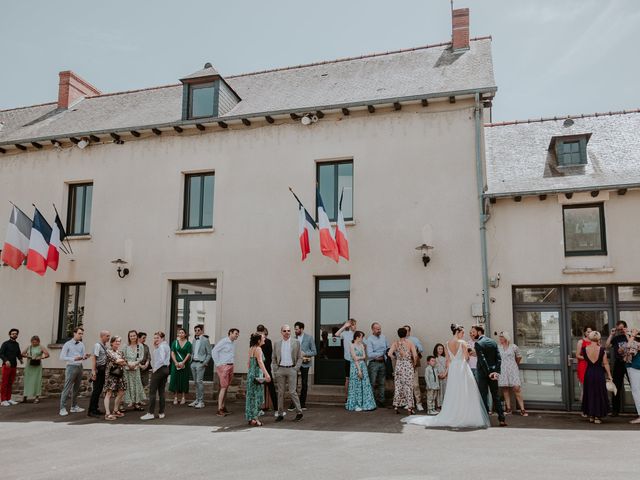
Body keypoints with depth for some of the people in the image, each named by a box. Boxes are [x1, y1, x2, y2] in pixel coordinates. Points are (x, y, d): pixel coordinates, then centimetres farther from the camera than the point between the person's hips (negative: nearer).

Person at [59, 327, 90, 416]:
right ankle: (62, 409, -2)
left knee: (76, 388, 12)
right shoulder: (68, 344, -6)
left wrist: (85, 357, -12)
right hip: (71, 367, -6)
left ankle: (74, 407, 21)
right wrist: (74, 358, -22)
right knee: (67, 389, -6)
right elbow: (62, 357, -10)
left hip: (79, 367, 6)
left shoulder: (81, 344, 9)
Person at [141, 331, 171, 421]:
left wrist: (155, 369, -16)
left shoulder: (161, 347, -14)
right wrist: (155, 346, 8)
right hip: (165, 369, 10)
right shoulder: (166, 346, 16)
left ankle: (150, 413, -4)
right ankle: (161, 413, 11)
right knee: (161, 391, 10)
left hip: (159, 369, -10)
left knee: (152, 391, -5)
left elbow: (161, 359, -25)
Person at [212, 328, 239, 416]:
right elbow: (214, 351, -13)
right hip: (223, 366, -8)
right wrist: (217, 364, -12)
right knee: (223, 387, -10)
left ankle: (223, 407, 18)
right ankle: (219, 409, -7)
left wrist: (232, 364, 8)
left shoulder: (233, 343, 12)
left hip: (231, 366, 8)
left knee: (226, 388, 11)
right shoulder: (223, 341, -11)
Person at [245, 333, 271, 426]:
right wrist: (266, 374, -34)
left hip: (250, 374, 9)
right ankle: (254, 418, 0)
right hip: (257, 374, -9)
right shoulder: (258, 349, -14)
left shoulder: (251, 349, 12)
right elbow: (260, 362, -26)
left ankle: (250, 418, 19)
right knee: (257, 396, -3)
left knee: (251, 396, 12)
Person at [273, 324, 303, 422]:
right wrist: (275, 370, 3)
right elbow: (274, 359, 13)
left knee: (292, 392, -6)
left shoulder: (296, 342, 3)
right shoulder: (277, 344, 8)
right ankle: (280, 414, 11)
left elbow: (300, 357, 4)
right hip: (280, 369, 2)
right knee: (280, 392, 4)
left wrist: (296, 368, -6)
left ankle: (299, 412, 6)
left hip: (291, 369, -2)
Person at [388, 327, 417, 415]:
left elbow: (389, 354, -11)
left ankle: (396, 406, 13)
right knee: (408, 386, 4)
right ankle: (409, 407, 4)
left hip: (398, 366, 2)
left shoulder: (395, 343, -1)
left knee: (398, 385, 10)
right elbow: (415, 356, -12)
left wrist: (396, 358, 6)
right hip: (408, 365, -2)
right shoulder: (410, 343, -7)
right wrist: (414, 365, 3)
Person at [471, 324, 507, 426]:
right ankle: (502, 419, 12)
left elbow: (482, 360, -20)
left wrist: (488, 373, -17)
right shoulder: (493, 342, 8)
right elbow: (499, 358, 1)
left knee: (483, 396, 2)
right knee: (496, 396, 13)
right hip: (494, 372, 6)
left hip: (483, 373, -6)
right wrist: (497, 371, -4)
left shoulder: (478, 344, -12)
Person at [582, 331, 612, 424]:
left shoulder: (585, 349, -7)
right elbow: (605, 363, -8)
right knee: (599, 394, 8)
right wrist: (609, 375, 3)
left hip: (588, 373, 2)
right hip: (599, 373, -2)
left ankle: (591, 416, 20)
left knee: (590, 394, 14)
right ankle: (597, 417, 10)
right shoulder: (602, 349, -14)